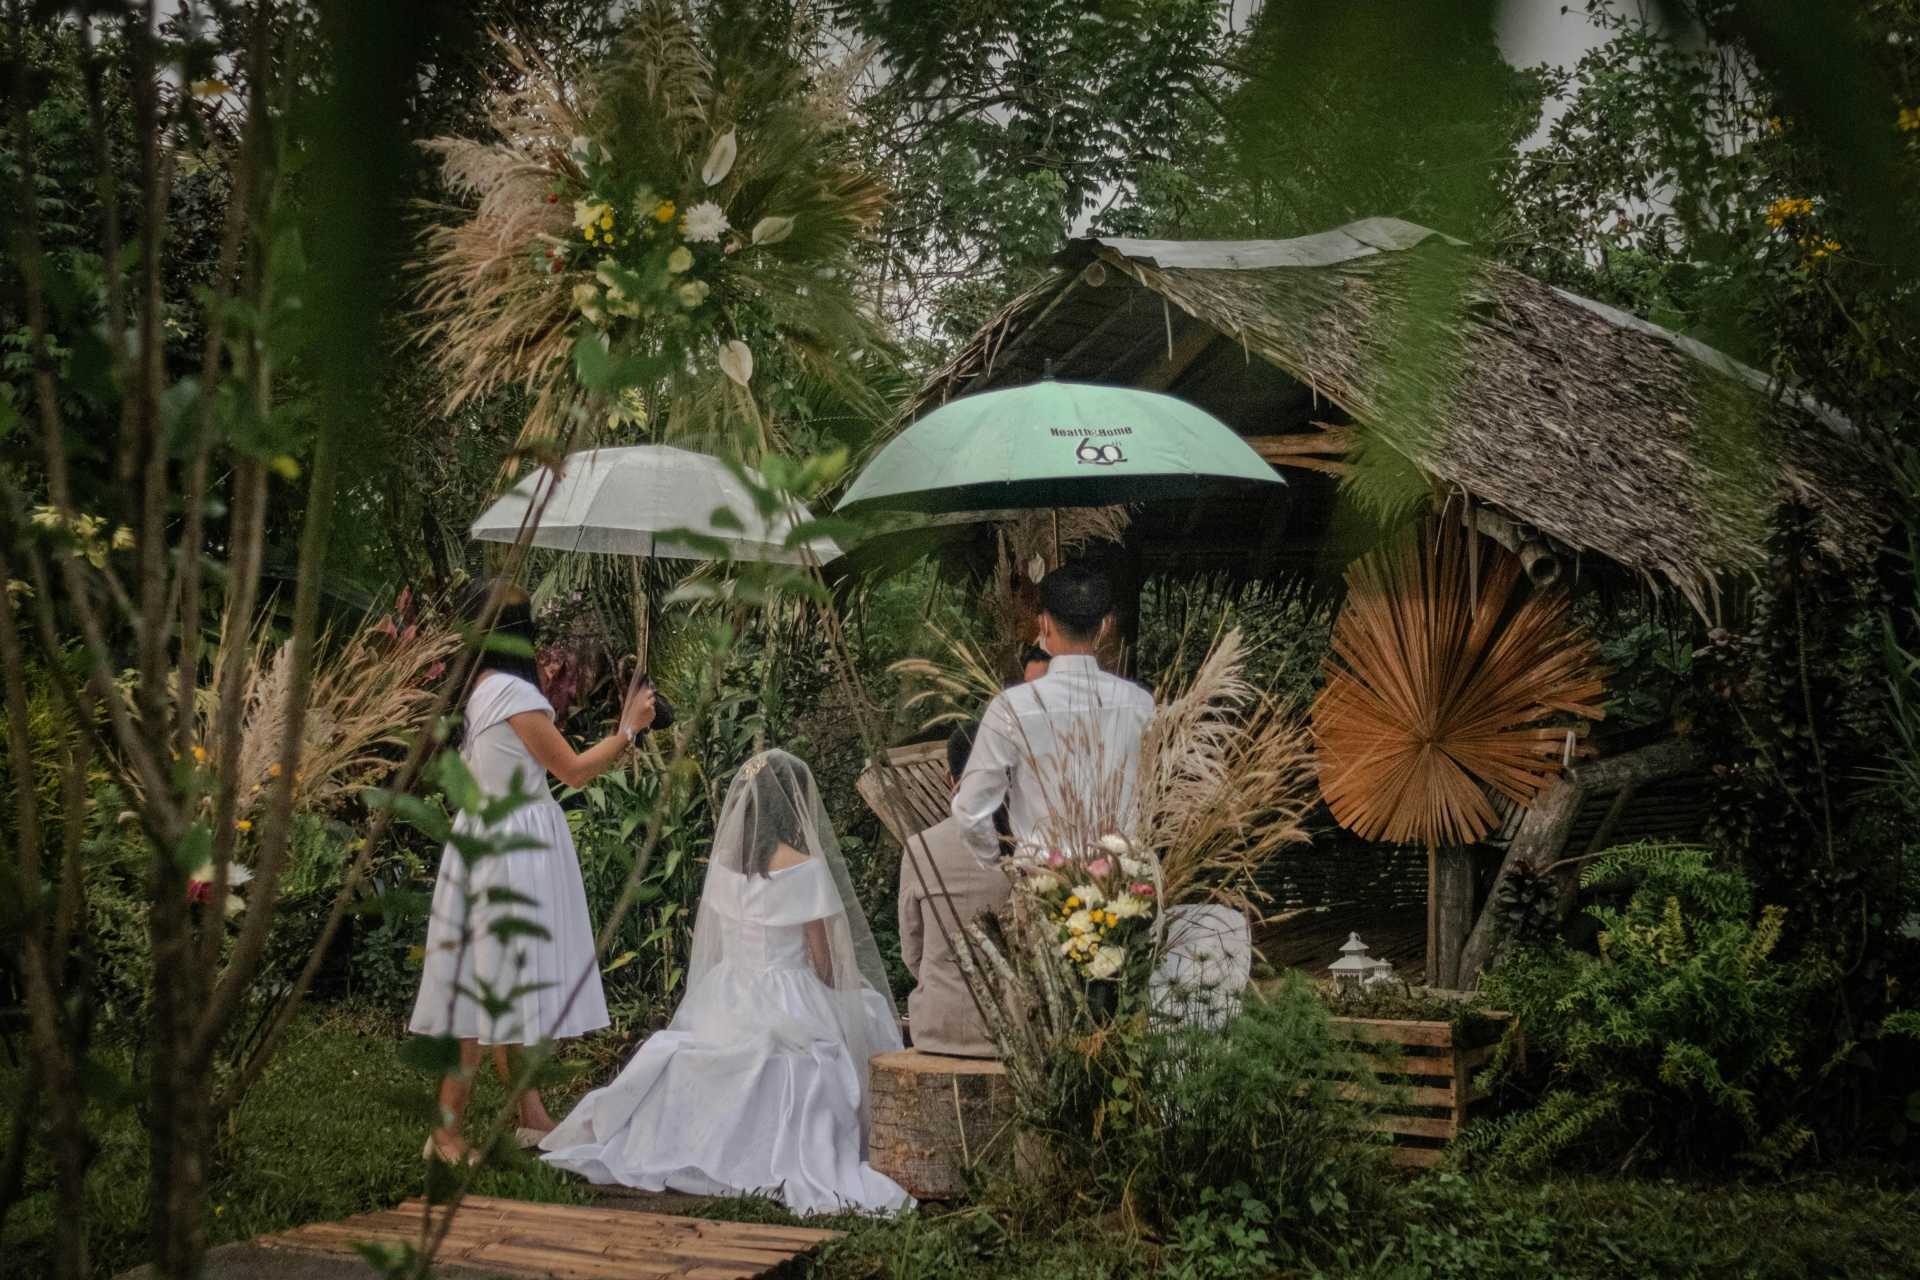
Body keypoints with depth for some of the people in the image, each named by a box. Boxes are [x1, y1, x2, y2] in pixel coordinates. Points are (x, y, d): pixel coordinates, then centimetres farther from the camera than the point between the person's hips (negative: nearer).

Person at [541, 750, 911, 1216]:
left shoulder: (725, 858, 3)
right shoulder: (802, 866, -16)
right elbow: (823, 958, -10)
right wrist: (828, 999, 10)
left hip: (725, 997, 6)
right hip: (787, 1000, -6)